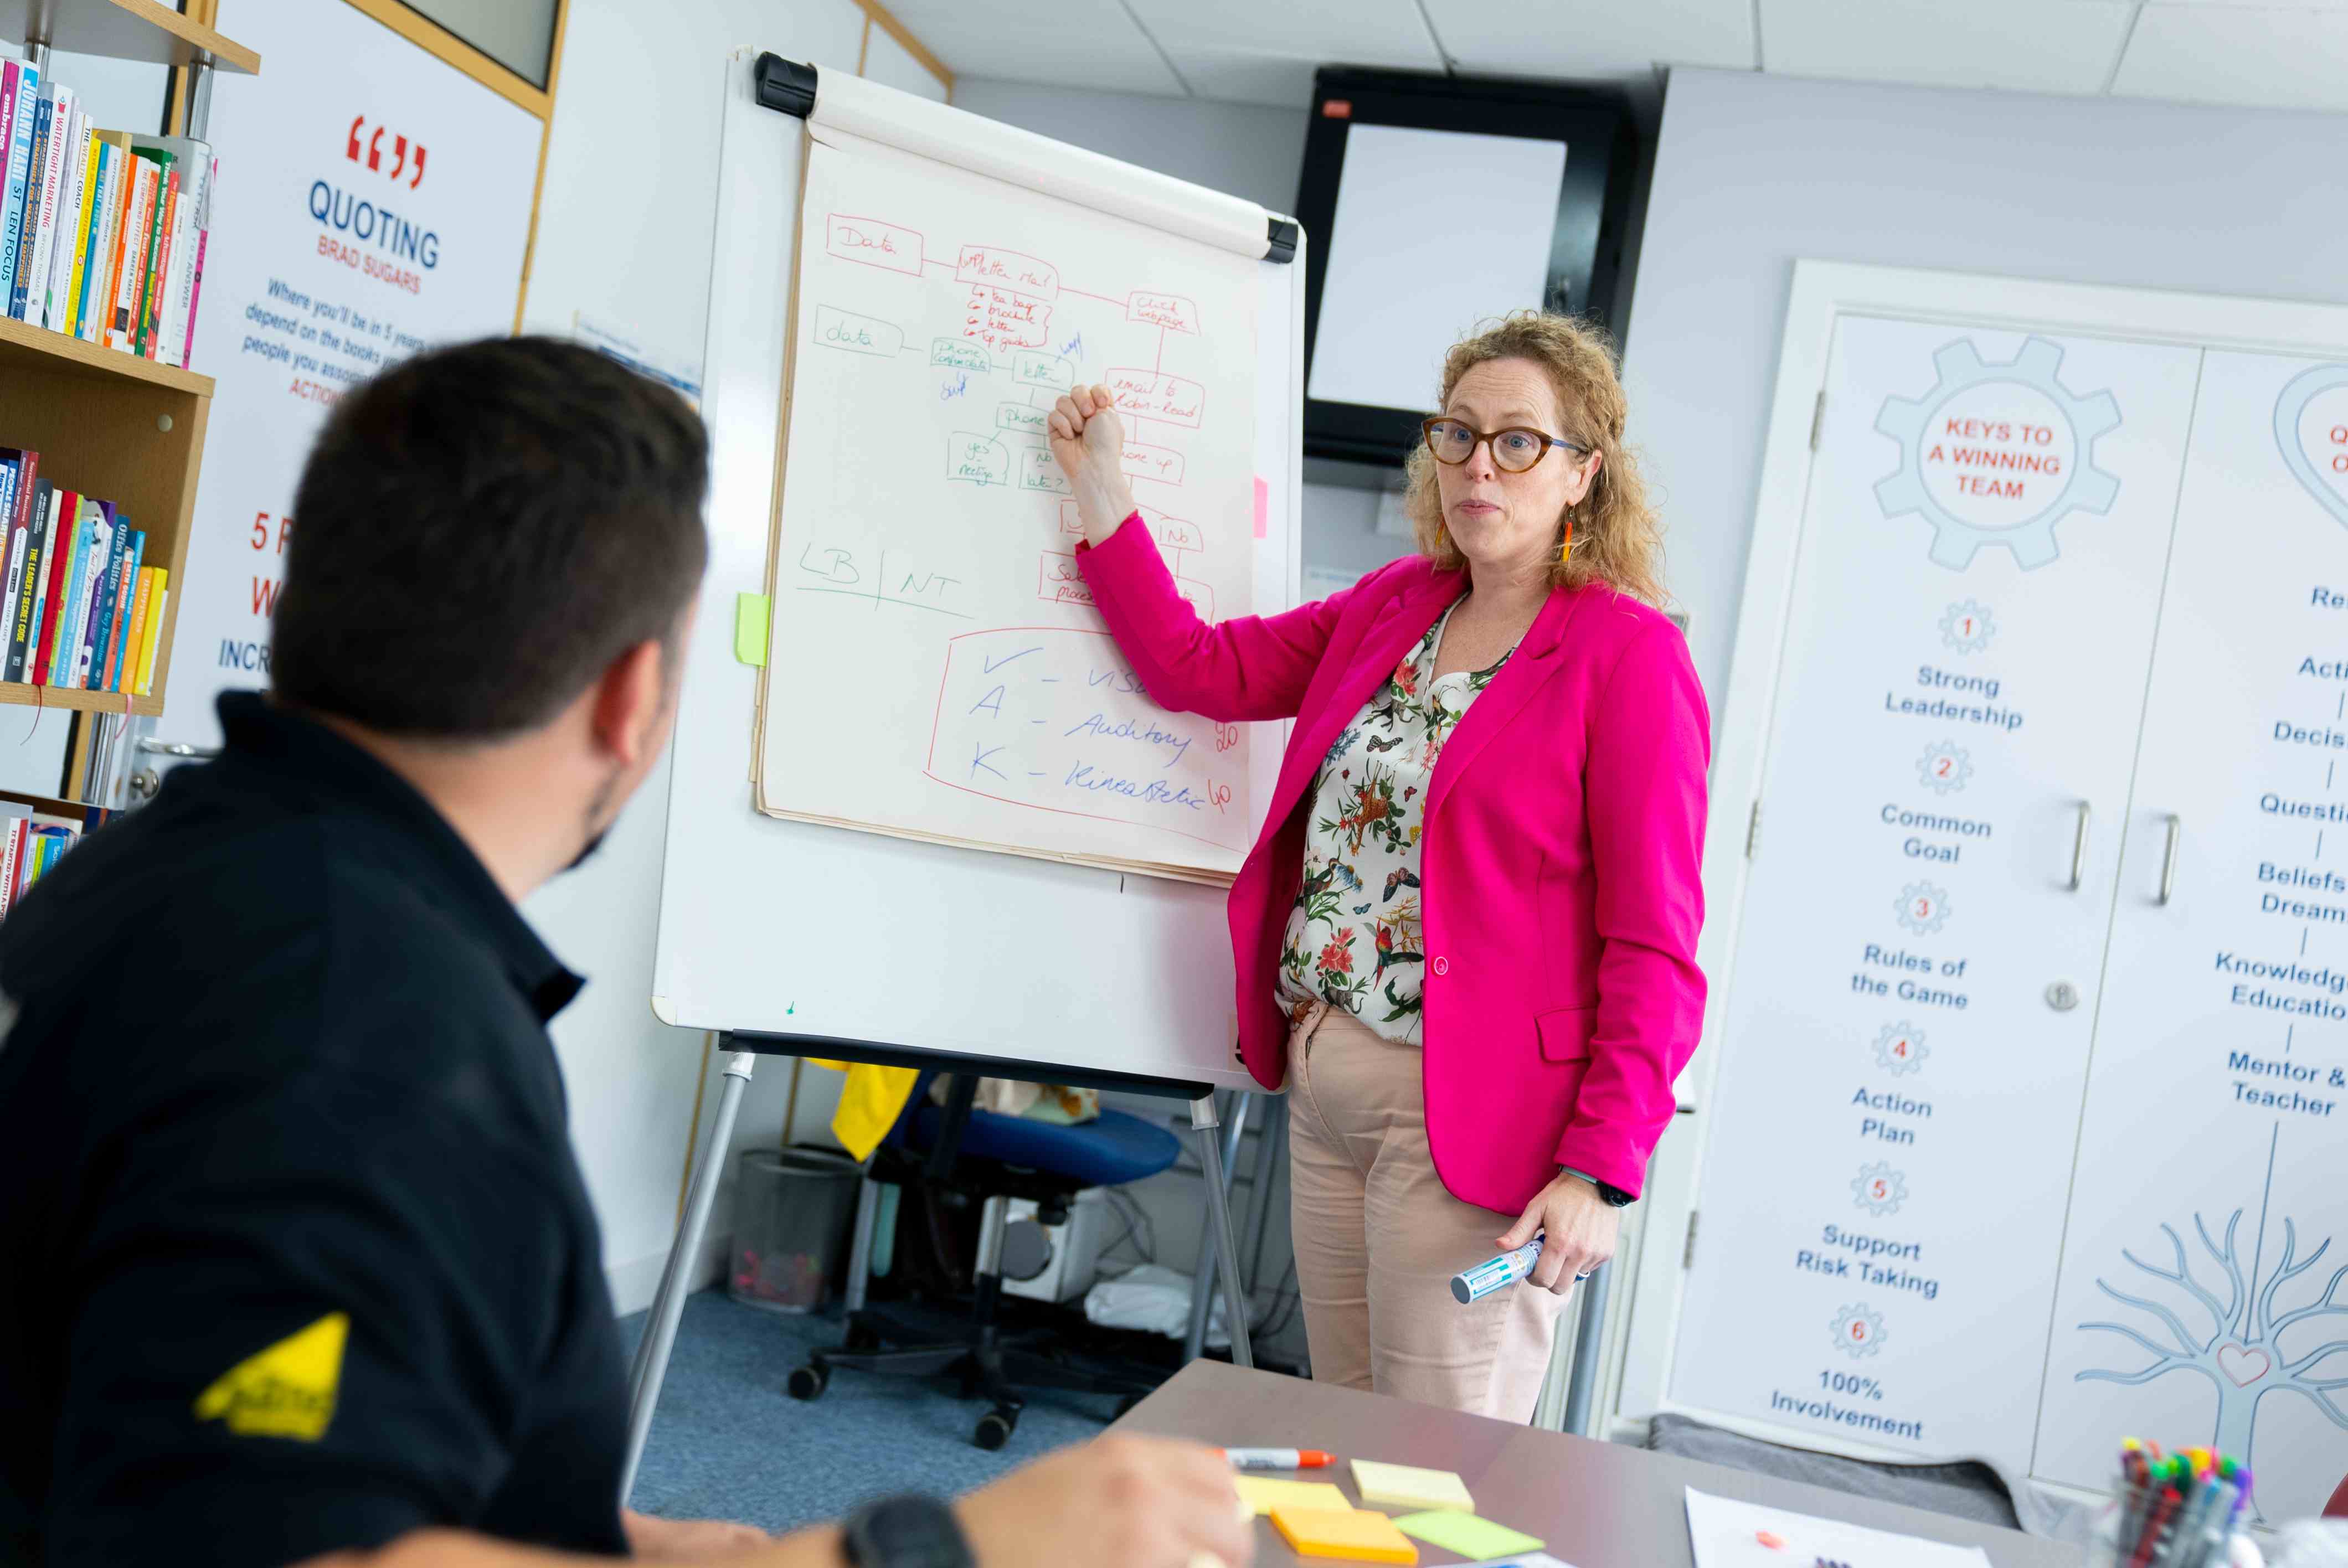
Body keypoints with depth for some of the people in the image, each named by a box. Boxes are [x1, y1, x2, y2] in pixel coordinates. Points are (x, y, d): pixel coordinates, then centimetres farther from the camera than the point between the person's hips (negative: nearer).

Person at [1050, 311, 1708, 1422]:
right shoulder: (1392, 605, 12)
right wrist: (1098, 486, 13)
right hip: (1324, 1084, 7)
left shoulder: (1630, 656, -10)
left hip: (1472, 1119, -7)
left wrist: (1600, 1166, -19)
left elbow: (1654, 946, -13)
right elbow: (1197, 667, 17)